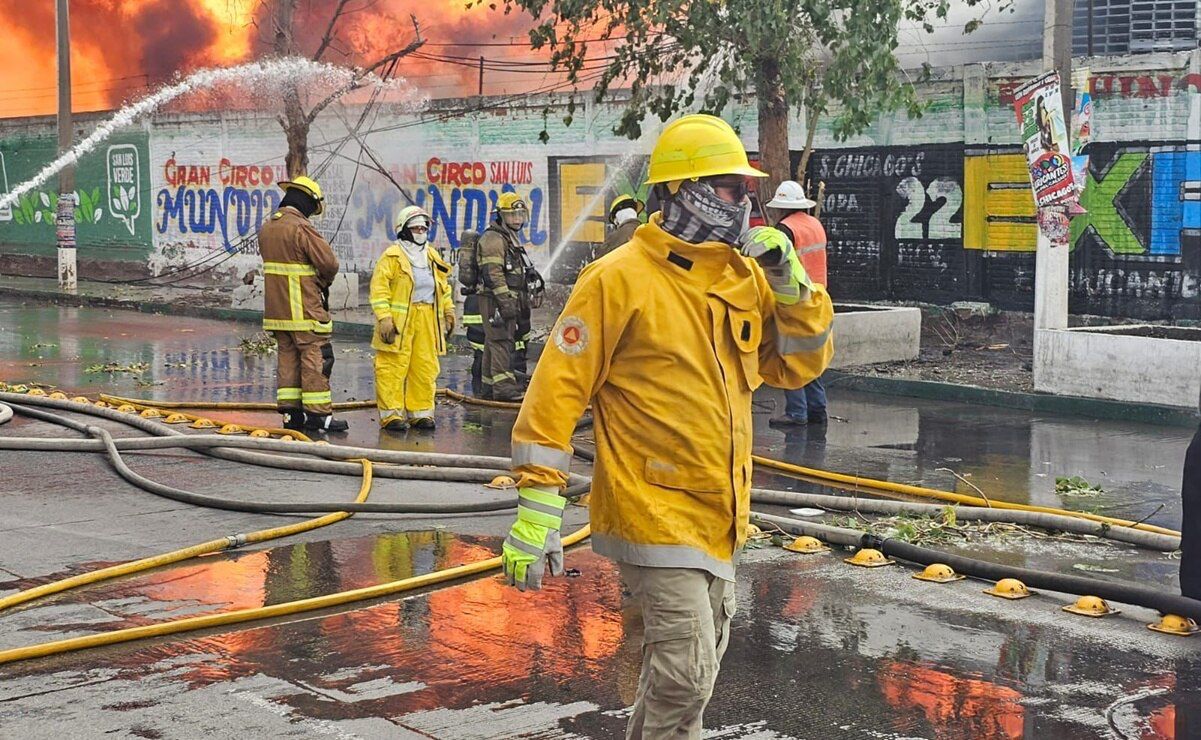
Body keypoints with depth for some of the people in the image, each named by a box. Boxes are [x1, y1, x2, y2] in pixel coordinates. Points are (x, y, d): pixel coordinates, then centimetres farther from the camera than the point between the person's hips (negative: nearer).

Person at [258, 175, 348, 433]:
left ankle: (291, 412, 12)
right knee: (315, 358, -4)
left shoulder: (267, 228, 11)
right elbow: (329, 263, -18)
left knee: (287, 357, 11)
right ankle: (318, 414, -4)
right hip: (304, 308, -8)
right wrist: (323, 282, 4)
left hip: (277, 305, 8)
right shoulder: (301, 228, -16)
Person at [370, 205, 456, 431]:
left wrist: (448, 310, 23)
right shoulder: (392, 256, -3)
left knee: (426, 367, 7)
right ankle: (391, 413, 0)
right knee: (393, 368, -5)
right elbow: (379, 287, -10)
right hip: (400, 319, -6)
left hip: (427, 319, 6)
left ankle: (420, 412, 15)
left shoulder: (432, 256, 18)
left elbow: (443, 286, 29)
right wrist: (383, 317, -17)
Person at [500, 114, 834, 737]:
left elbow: (798, 366, 11)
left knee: (686, 664, 19)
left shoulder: (745, 277, 7)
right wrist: (537, 509, -18)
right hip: (653, 511, -8)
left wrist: (790, 286, -5)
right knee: (686, 671, -11)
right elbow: (557, 391, -14)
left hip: (716, 516, 8)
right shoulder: (620, 279, -13)